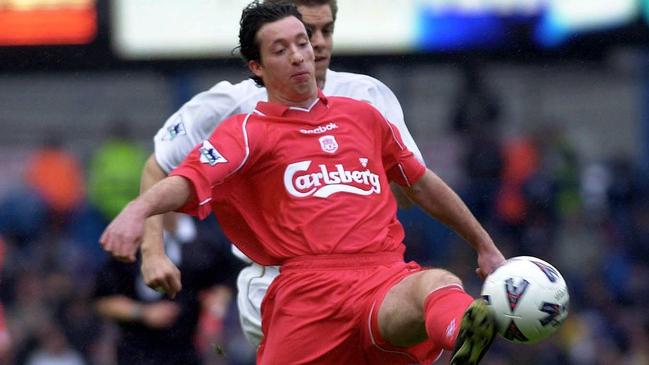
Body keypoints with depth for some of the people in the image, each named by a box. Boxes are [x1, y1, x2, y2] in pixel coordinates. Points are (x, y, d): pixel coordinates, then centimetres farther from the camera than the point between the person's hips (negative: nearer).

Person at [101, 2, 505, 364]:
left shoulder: (362, 116, 24)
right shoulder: (247, 132, 10)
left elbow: (423, 185, 36)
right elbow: (188, 181, -9)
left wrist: (486, 247, 40)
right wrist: (139, 209, -30)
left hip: (387, 279, 1)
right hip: (308, 287, -1)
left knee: (438, 284, -34)